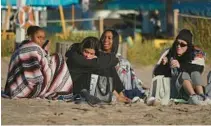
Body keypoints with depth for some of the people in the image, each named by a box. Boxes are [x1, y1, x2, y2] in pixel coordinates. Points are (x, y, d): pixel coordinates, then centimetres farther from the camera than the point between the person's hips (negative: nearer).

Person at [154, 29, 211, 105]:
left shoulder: (197, 53, 3)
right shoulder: (169, 53, 8)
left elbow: (198, 69, -16)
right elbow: (156, 72, 4)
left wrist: (180, 66, -26)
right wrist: (163, 65, -17)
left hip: (194, 87, 0)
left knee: (195, 73, -26)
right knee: (184, 74, -28)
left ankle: (201, 95, -48)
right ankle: (193, 96, -54)